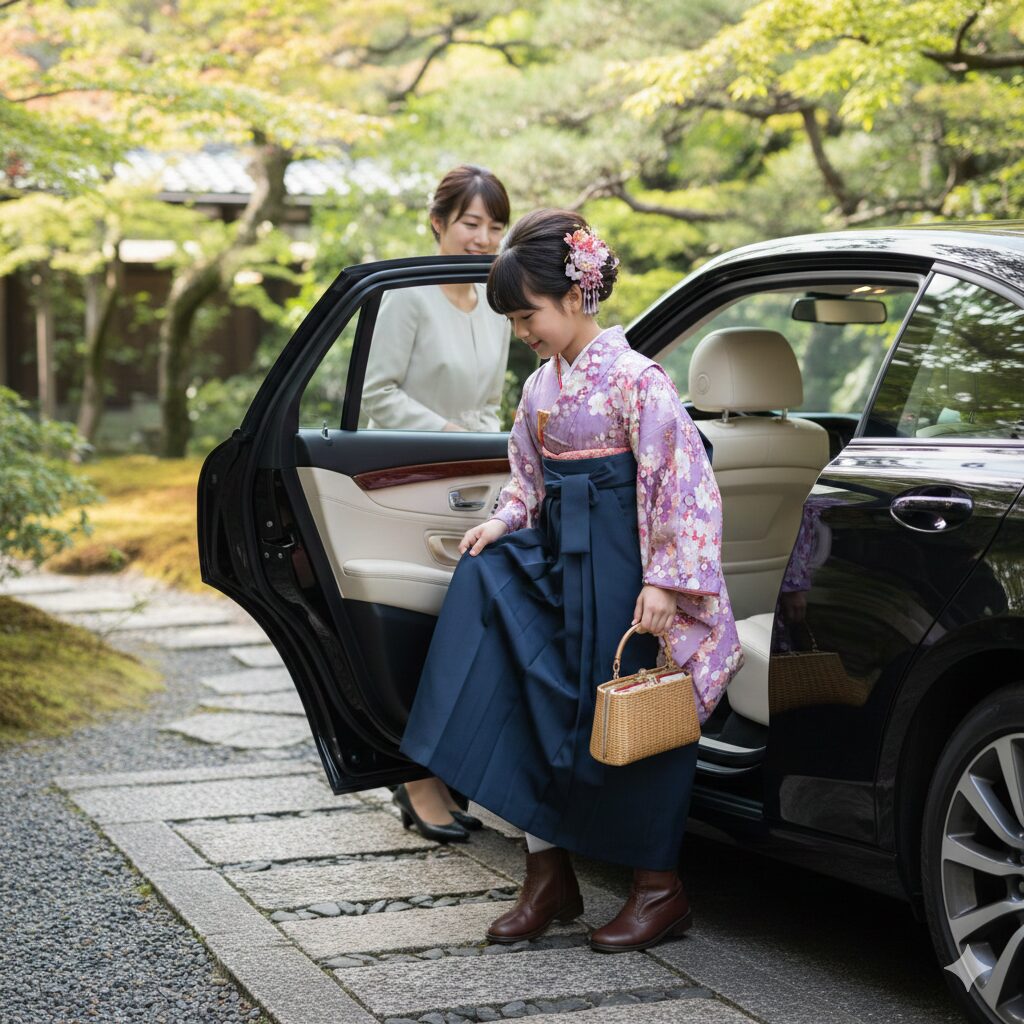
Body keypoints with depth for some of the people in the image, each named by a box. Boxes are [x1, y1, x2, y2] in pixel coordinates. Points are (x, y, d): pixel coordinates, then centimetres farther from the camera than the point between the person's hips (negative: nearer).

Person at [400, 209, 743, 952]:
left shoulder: (633, 378, -13)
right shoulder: (542, 387, 10)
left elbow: (681, 483, -17)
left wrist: (663, 583, -21)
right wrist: (503, 522, 1)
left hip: (618, 568, -7)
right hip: (555, 558, 7)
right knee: (536, 707, 0)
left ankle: (661, 889, 13)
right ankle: (549, 876, 10)